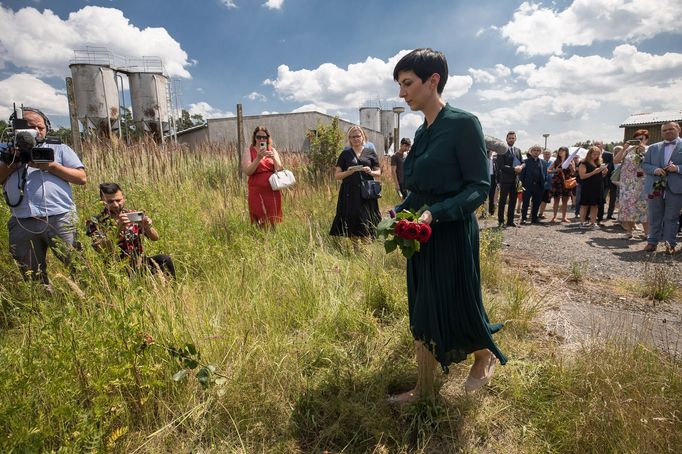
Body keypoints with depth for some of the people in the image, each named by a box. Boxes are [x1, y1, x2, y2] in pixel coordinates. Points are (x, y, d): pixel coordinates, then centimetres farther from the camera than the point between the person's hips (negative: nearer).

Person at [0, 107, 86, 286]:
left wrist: (51, 166, -7)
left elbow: (81, 177, 2)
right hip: (22, 224, 3)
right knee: (33, 277, 11)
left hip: (60, 219, -3)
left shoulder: (59, 148, 12)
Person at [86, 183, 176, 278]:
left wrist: (147, 227, -21)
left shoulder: (133, 215, 5)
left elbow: (155, 238, 1)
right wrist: (118, 228, -31)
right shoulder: (94, 222, -3)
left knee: (164, 260, -23)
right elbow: (100, 249, -18)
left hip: (139, 263, 3)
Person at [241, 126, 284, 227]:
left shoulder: (272, 151, 11)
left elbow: (280, 170, 4)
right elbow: (247, 171, -10)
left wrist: (273, 158, -12)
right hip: (257, 192, -3)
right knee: (260, 223, -2)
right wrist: (258, 158, -19)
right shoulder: (248, 152, 2)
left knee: (273, 222, 6)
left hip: (273, 191, 3)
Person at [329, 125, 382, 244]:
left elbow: (378, 173, 11)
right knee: (352, 223, 1)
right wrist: (348, 172, -13)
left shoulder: (371, 153, 10)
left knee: (366, 224, -5)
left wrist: (370, 172, -10)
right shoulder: (345, 154, 9)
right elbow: (337, 175, 6)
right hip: (350, 194, 0)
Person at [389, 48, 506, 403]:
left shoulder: (463, 124, -14)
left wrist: (435, 213, -27)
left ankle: (486, 355, 39)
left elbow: (479, 187, -16)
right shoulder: (422, 133, 9)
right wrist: (400, 210, 0)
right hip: (421, 237, 8)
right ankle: (423, 388, 37)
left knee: (454, 307, 7)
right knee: (421, 311, 16)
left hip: (452, 236, -8)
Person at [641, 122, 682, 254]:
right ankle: (652, 241, 18)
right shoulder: (653, 148, 13)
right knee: (654, 217, 9)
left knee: (671, 217, 3)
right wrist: (655, 170, -9)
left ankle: (670, 244, 11)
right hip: (655, 187, 3)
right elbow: (644, 164, 9)